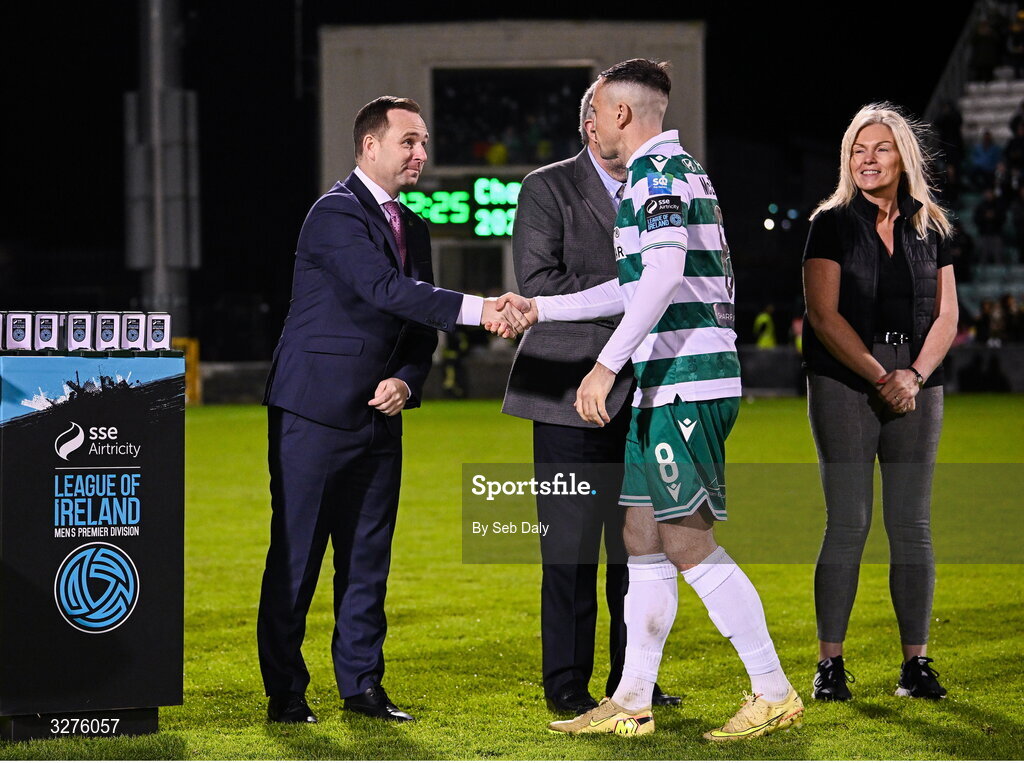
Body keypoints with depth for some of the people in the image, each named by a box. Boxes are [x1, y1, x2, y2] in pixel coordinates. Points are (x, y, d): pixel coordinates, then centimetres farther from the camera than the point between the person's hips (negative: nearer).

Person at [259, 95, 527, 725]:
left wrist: (406, 381, -2)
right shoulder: (337, 213, -12)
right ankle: (285, 692, 3)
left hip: (378, 415, 8)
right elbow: (386, 289, -26)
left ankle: (362, 684, 17)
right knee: (297, 555, -3)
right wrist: (477, 310, -33)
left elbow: (420, 326, 18)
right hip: (316, 411, -8)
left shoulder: (412, 228, 15)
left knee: (368, 555, 9)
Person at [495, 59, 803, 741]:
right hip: (668, 384, 10)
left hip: (686, 379, -10)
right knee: (643, 536, 11)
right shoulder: (680, 169, 23)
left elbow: (665, 271, -24)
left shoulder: (658, 168, -9)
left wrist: (607, 365, -26)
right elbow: (636, 288, 30)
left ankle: (774, 695, -7)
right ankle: (632, 704, 14)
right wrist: (540, 309, 32)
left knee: (686, 541, -10)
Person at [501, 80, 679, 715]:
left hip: (640, 394, 5)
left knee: (638, 543, 6)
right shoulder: (548, 188, -1)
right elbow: (537, 281, -11)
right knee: (571, 546, -3)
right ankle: (566, 684, 3)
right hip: (572, 391, -5)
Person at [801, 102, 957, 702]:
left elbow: (946, 317, 8)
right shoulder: (833, 224, 1)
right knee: (848, 524, -6)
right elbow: (824, 315, -6)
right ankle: (831, 664, -2)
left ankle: (916, 663, 5)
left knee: (912, 526, 2)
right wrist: (880, 377, -13)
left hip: (916, 389, 3)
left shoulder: (931, 229, 10)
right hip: (844, 387, -3)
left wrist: (914, 376, -9)